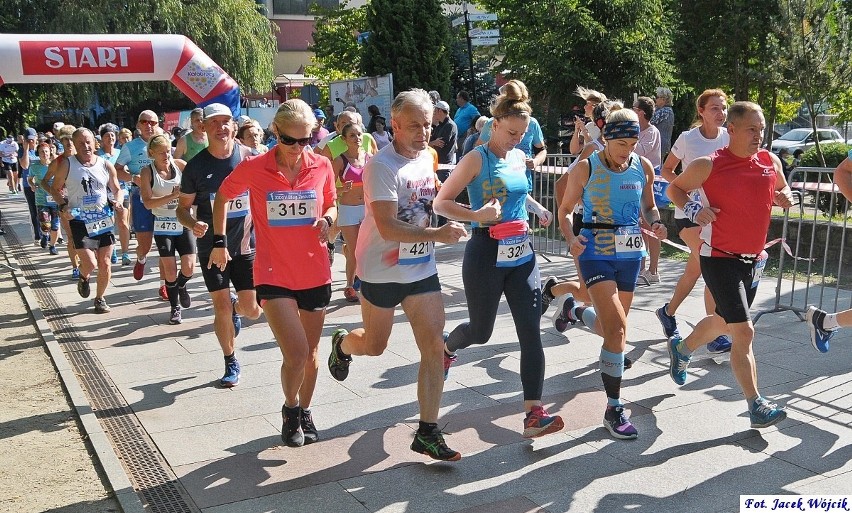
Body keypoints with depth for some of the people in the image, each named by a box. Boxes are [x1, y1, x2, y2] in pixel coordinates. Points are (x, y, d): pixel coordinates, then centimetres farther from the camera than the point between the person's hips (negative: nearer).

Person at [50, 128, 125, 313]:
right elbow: (55, 189, 5)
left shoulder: (106, 165, 3)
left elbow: (117, 189, 13)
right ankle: (84, 278, 26)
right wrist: (63, 206, -12)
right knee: (90, 264, -12)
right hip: (79, 221, -3)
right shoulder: (67, 165, -5)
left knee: (105, 264, 4)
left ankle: (100, 298, 24)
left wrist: (119, 200, -9)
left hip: (103, 219, 3)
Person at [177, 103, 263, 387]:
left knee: (252, 310, 0)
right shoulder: (196, 166, -5)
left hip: (246, 245, 1)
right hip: (212, 247, 0)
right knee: (221, 307, -1)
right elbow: (182, 208, 2)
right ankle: (231, 363, 21)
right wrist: (193, 224, -20)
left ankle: (235, 306, 38)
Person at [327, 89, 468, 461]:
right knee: (374, 346, 14)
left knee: (433, 347, -2)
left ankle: (427, 432, 7)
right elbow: (388, 227, -29)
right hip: (382, 272, -5)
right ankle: (342, 344, 51)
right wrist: (438, 234, -36)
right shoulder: (382, 165, -20)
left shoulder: (427, 157, 4)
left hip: (422, 268, 6)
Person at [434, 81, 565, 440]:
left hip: (522, 255, 6)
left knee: (531, 332, -4)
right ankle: (447, 348, 46)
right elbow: (441, 203, -13)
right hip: (486, 257, -5)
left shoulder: (520, 158, 10)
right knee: (480, 331, 10)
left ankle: (534, 412, -2)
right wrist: (477, 216, -27)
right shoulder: (477, 159, -10)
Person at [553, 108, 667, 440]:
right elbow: (566, 210, -1)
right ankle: (614, 410, -4)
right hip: (596, 253, -5)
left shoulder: (643, 167, 3)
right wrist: (571, 239, -21)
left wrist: (655, 223, -7)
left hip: (630, 254, 5)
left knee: (613, 327, 17)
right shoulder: (586, 169, -8)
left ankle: (572, 310, 52)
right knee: (617, 327, -16)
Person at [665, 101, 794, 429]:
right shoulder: (709, 165, -12)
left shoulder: (770, 162, 3)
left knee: (723, 321, 22)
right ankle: (757, 407, -1)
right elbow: (675, 188, 1)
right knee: (744, 332, -10)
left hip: (754, 260, 7)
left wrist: (785, 197, -2)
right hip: (720, 258, -7)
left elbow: (782, 187, 21)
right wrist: (692, 209, -17)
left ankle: (681, 349, 49)